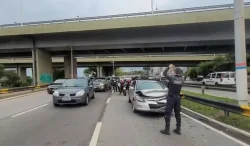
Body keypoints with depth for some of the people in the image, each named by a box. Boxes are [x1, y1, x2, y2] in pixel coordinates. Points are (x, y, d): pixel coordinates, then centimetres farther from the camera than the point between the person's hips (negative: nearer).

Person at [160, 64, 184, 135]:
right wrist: (174, 69, 21)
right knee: (177, 114, 13)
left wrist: (169, 67, 13)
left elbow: (164, 73, 1)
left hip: (171, 97, -5)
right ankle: (178, 129, 21)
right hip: (178, 97, 5)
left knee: (167, 113, 1)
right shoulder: (181, 79, -1)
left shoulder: (172, 78, -14)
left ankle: (167, 130, 4)